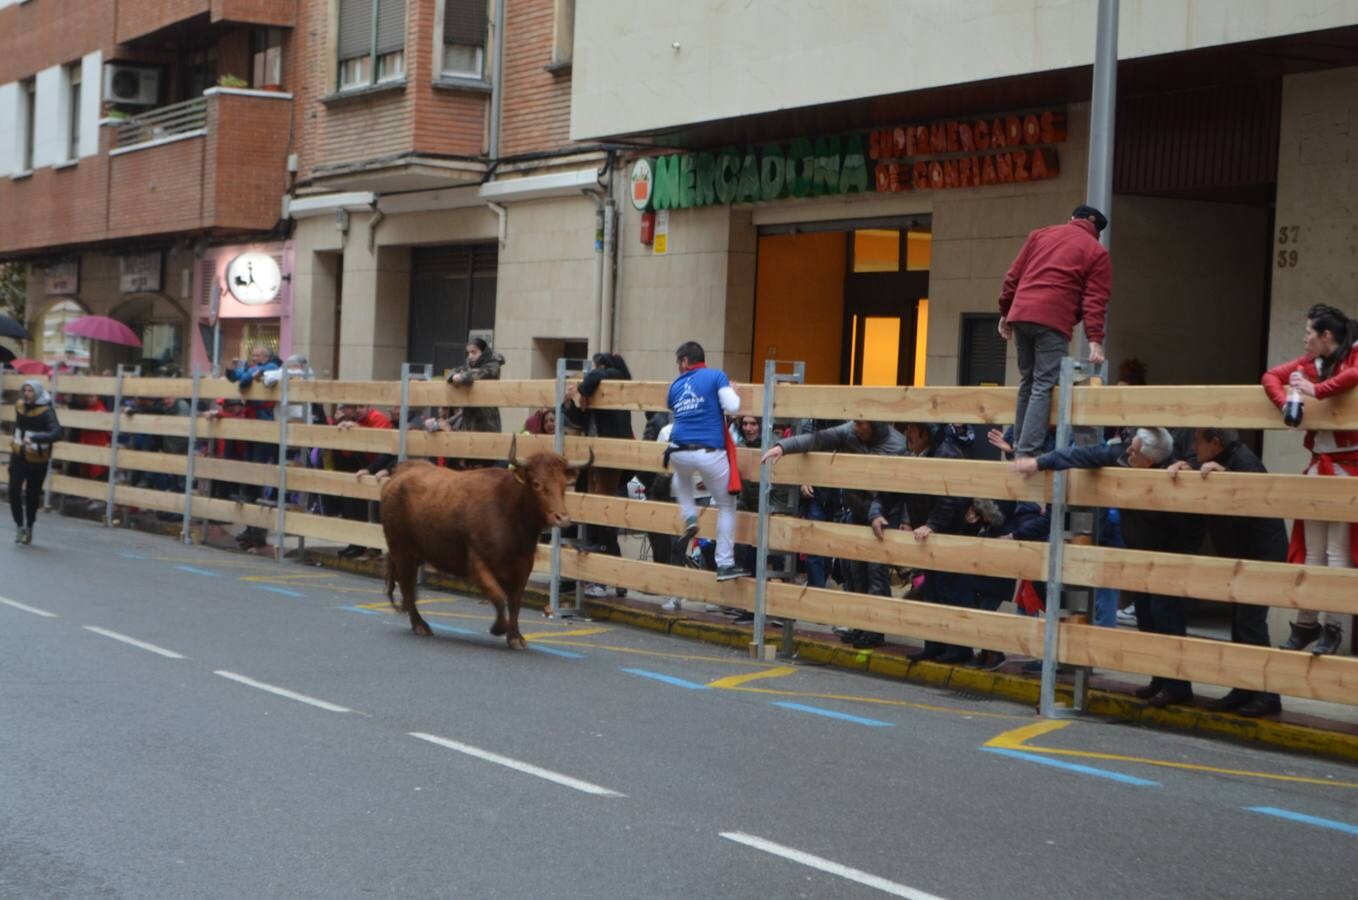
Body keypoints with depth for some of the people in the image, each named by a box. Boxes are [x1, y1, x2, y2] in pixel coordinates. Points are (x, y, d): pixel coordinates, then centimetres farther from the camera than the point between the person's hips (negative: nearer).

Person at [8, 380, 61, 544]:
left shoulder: (46, 411, -16)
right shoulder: (20, 406, 2)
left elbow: (56, 433, -30)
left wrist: (35, 438, -41)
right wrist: (14, 437, 14)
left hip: (37, 460, -4)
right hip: (18, 456, 4)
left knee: (32, 495, 7)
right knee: (14, 491, -9)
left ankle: (29, 528, 27)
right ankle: (19, 525, 7)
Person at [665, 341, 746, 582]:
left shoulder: (675, 385, 16)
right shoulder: (716, 376, 2)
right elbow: (732, 408, -8)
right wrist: (733, 392, 12)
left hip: (679, 452, 3)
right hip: (710, 453, -3)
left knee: (682, 476, 41)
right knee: (726, 506, 14)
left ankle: (689, 519, 19)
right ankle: (725, 565, 10)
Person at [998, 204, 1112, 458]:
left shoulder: (1041, 235, 20)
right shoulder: (1097, 252, 8)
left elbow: (1013, 276, 17)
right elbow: (1095, 300, -3)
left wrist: (1005, 313, 23)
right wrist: (1095, 340, -7)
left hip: (1021, 314, 5)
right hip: (1054, 321, -5)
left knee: (1027, 383, 16)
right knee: (1043, 387, -8)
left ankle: (1019, 447, 16)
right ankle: (1027, 452, -18)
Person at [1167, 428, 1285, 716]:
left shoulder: (1243, 461, -19)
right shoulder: (1213, 464, 11)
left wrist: (1222, 473, -33)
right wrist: (1182, 467, -9)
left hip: (1263, 554, -10)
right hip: (1241, 554, 10)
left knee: (1251, 621, -12)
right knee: (1238, 621, 10)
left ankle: (1267, 696, -8)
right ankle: (1243, 691, 16)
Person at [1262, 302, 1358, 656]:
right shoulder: (1309, 362, 10)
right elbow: (1271, 376, 6)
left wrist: (1315, 390, -24)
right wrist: (1285, 402, -12)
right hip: (1318, 464, 6)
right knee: (1312, 552, 10)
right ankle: (1306, 624, 16)